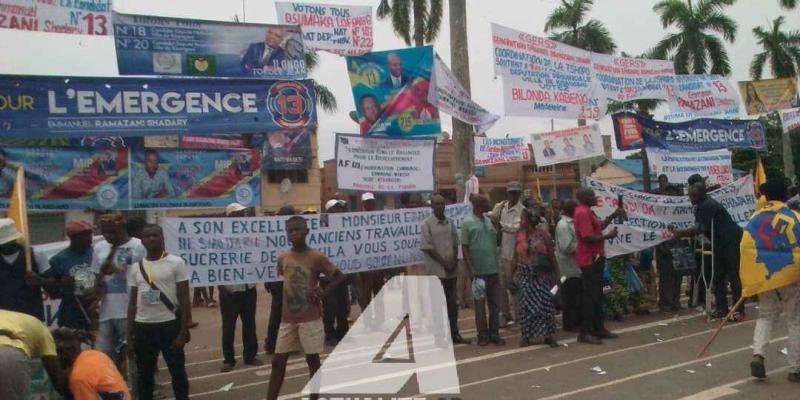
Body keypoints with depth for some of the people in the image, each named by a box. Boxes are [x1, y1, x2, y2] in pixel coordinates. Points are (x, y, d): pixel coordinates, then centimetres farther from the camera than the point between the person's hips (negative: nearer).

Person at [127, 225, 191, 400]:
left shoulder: (176, 263, -5)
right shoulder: (136, 267, 8)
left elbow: (184, 298, -7)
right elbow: (133, 302, 12)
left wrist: (183, 331, -12)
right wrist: (129, 332, 7)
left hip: (169, 325, -4)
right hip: (142, 326, 4)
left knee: (177, 371, 5)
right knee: (144, 374, 14)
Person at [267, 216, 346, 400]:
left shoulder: (316, 257, -9)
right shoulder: (282, 258, 4)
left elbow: (339, 277, -7)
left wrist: (322, 294, -14)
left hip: (310, 318, -4)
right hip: (287, 319, 4)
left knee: (312, 359, 6)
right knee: (278, 361, 6)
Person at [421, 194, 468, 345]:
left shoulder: (450, 222, 10)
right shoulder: (426, 224, -7)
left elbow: (455, 244, 11)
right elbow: (427, 247, -11)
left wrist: (454, 261, -5)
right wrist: (444, 262, -13)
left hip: (452, 270, 5)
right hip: (436, 270, -5)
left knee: (453, 303, 12)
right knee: (438, 304, 0)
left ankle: (454, 333, 22)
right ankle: (440, 336, 7)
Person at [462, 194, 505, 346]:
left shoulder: (489, 221, 12)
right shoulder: (467, 223, -6)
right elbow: (464, 247, -8)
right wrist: (470, 269, -13)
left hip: (493, 269, 6)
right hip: (478, 271, -5)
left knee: (494, 303, 9)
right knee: (480, 304, 4)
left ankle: (494, 334, 18)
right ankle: (483, 335, 13)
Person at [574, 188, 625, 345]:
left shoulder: (587, 211, 15)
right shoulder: (582, 213, -19)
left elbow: (599, 226, 25)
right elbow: (588, 237, -25)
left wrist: (613, 216, 18)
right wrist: (608, 236, -14)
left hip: (595, 258, 11)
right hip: (589, 259, -11)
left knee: (597, 295, 16)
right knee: (590, 296, -7)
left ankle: (598, 328, 24)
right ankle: (585, 333, -2)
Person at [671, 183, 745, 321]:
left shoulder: (708, 205, -21)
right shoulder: (700, 206, 9)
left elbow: (700, 228, -26)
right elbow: (699, 228, 5)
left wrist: (681, 232, -23)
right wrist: (681, 233, -8)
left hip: (731, 241, -10)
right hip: (720, 243, 10)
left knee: (733, 276, -9)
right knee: (718, 276, 9)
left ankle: (739, 311, -6)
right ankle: (722, 308, 13)